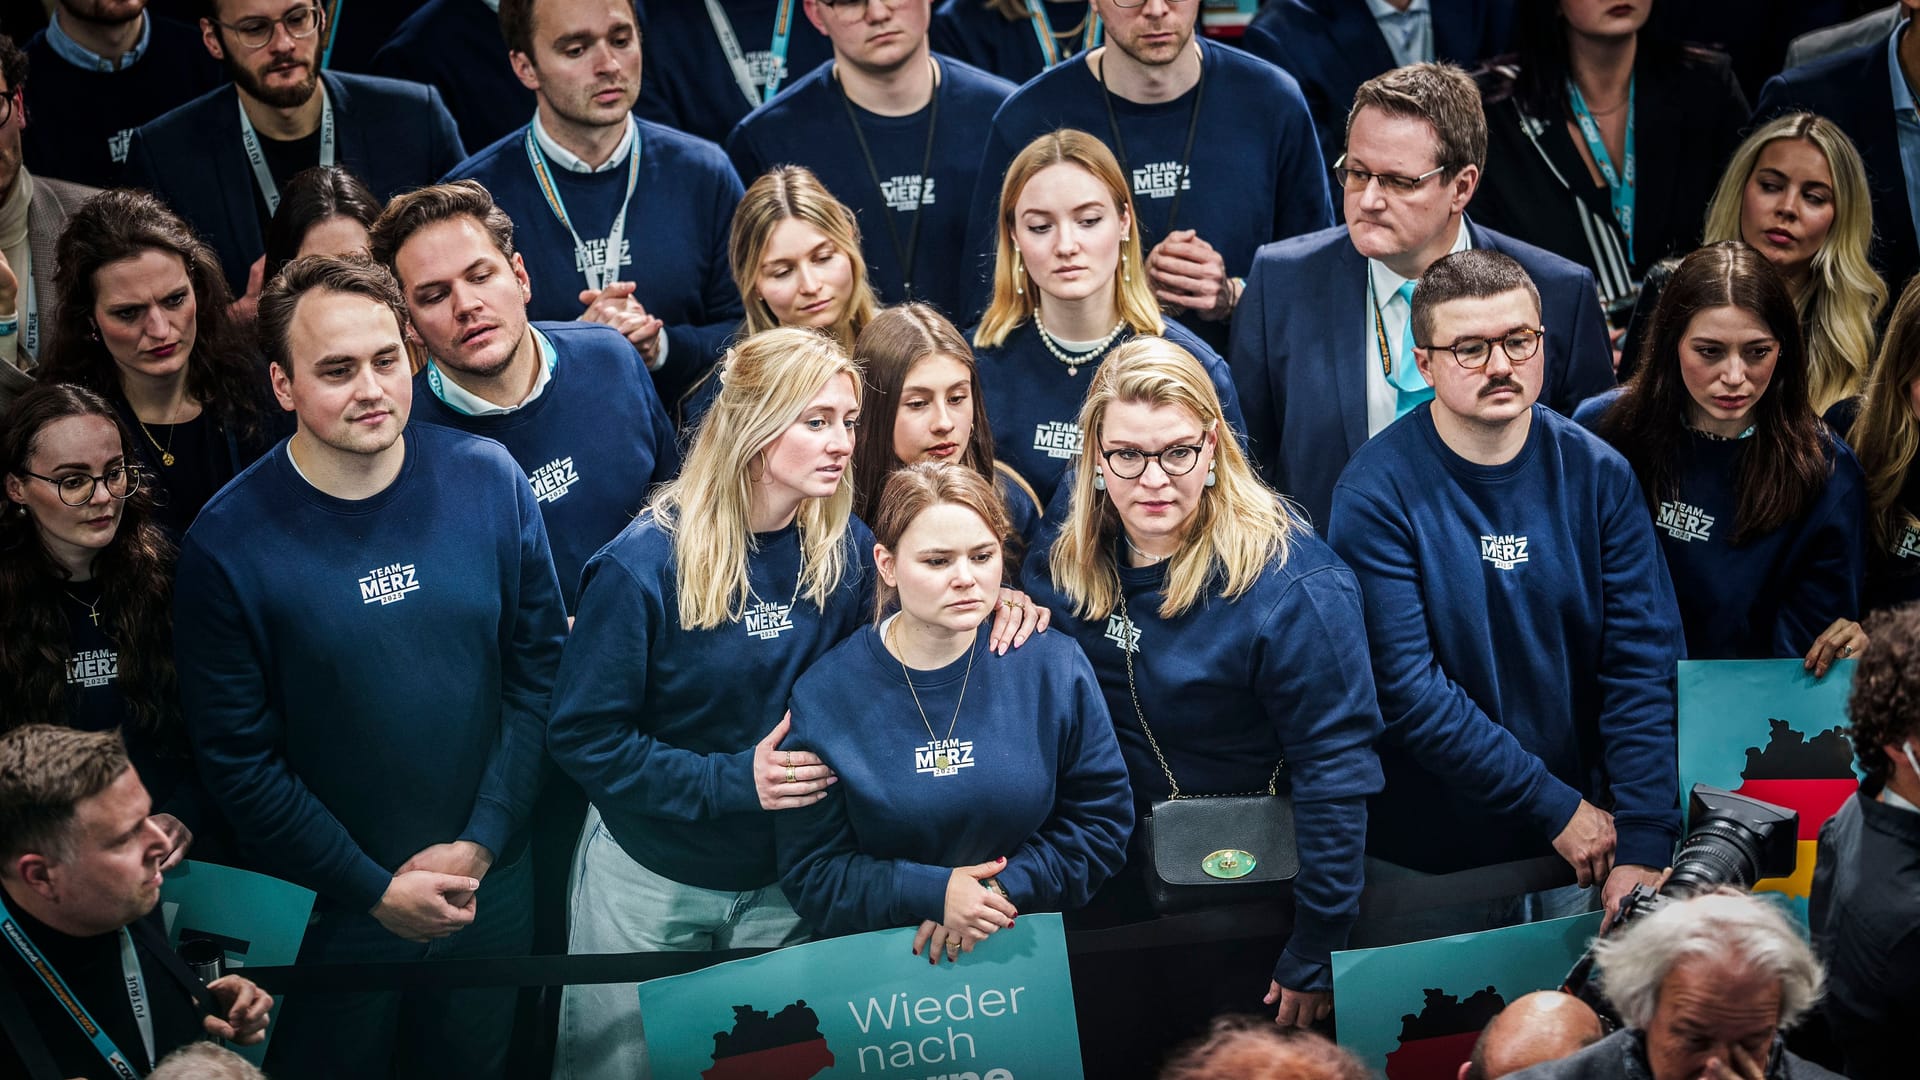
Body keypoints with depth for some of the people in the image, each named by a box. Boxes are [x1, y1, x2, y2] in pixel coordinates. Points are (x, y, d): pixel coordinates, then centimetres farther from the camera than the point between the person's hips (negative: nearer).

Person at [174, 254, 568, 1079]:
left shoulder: (488, 479, -7)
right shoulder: (228, 543, -15)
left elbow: (538, 667, -2)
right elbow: (237, 758, -12)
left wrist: (481, 844, -8)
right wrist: (376, 889, -12)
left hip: (491, 885, 3)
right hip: (330, 915, -2)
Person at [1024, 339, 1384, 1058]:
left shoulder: (1293, 586, -24)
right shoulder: (1069, 568, -5)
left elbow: (1336, 768, -22)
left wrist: (1315, 955, -21)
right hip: (1113, 904, 5)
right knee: (1108, 1060, 19)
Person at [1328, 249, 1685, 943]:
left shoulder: (1598, 476, -4)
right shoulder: (1376, 491, -14)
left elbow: (1644, 662, -8)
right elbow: (1407, 689, -18)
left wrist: (1643, 847, -18)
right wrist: (1557, 808, -19)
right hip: (1422, 860, -3)